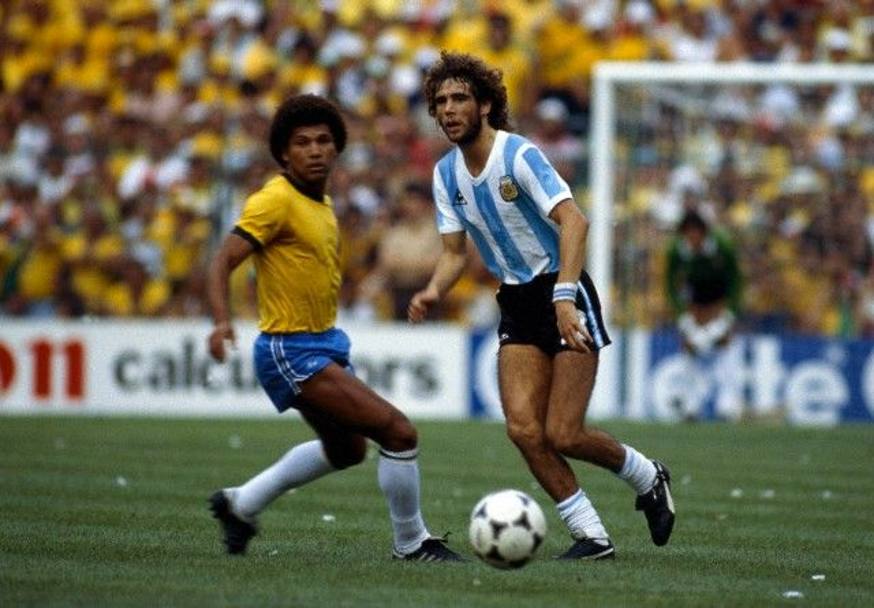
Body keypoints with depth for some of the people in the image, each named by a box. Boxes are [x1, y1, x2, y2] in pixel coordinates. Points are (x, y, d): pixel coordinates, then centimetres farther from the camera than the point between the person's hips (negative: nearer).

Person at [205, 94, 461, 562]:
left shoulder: (321, 204, 10)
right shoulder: (275, 200, -17)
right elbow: (222, 263, -22)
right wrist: (222, 322, -37)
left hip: (323, 343, 10)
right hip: (291, 352, -10)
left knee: (347, 449, 29)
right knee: (399, 433, -14)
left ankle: (240, 505, 37)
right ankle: (411, 543, 2)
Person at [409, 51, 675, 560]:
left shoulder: (518, 155, -18)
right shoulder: (447, 174, 4)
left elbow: (573, 220, -29)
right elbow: (455, 252, 8)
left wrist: (563, 295, -40)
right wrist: (433, 291, -14)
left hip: (564, 296, -6)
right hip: (517, 304, 6)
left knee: (562, 435, -11)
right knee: (523, 428, -11)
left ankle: (647, 477, 18)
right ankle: (592, 536, 0)